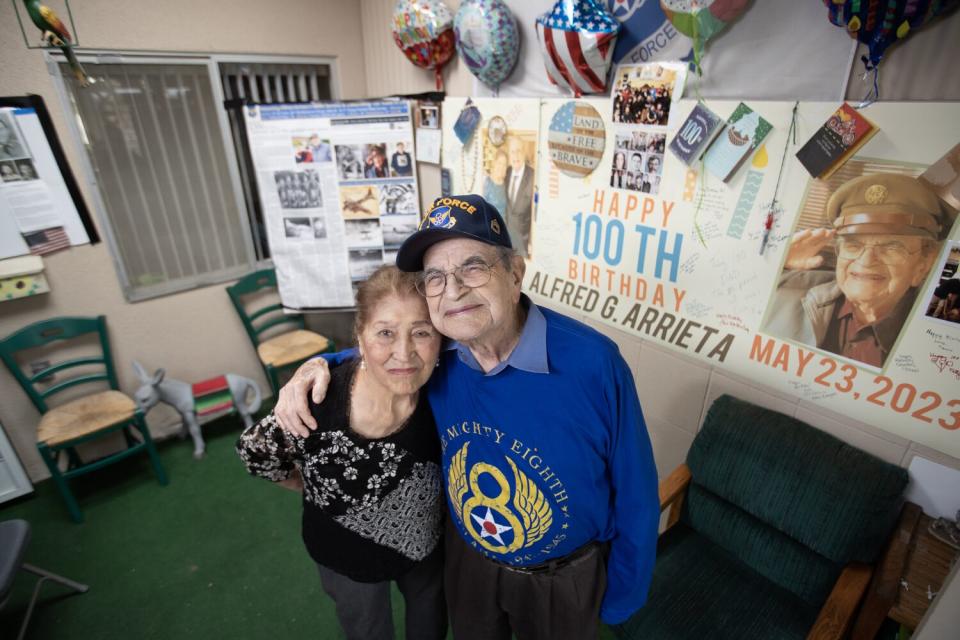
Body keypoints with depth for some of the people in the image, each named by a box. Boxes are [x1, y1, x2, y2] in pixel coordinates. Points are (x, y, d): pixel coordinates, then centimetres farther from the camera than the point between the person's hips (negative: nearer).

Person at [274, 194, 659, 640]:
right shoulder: (434, 353, -20)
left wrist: (621, 599, -4)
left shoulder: (593, 363, -31)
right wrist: (321, 365, -16)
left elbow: (634, 496, -17)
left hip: (563, 577, -3)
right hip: (467, 559, 4)